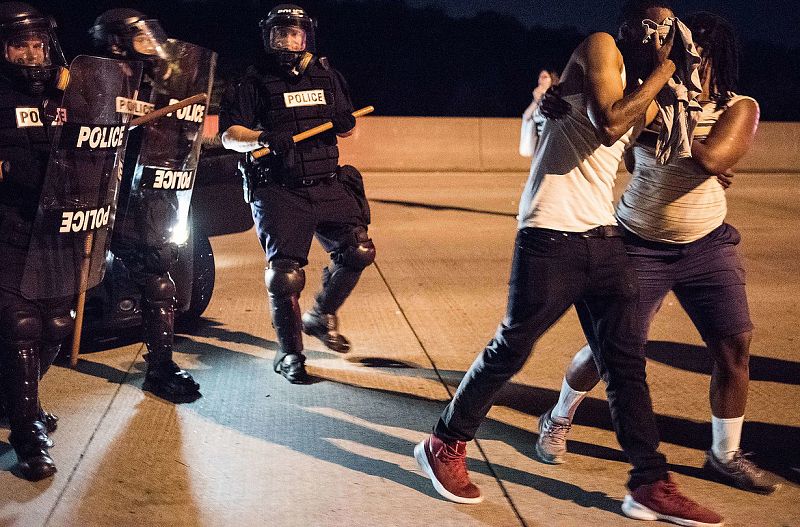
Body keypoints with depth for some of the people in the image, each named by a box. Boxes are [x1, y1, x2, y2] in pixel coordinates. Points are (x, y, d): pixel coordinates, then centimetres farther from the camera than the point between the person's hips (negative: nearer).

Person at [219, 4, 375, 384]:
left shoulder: (327, 78, 14)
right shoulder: (255, 83, 3)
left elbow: (346, 127, 23)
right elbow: (229, 135, -5)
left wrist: (345, 124, -1)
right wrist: (263, 137, -24)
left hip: (327, 186, 4)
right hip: (280, 192, -3)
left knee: (357, 251, -11)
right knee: (285, 273, -9)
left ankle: (321, 316, 16)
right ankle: (289, 354, 10)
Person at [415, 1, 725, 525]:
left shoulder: (642, 91, 20)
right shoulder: (600, 48, -3)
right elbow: (608, 125, -18)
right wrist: (661, 74, -6)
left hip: (605, 239, 8)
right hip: (552, 237, -8)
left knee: (627, 361, 5)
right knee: (511, 350, 1)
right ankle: (445, 446, 20)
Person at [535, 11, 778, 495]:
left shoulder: (739, 109, -8)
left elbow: (712, 158, -27)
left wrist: (657, 124, -29)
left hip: (709, 245, 2)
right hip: (641, 246, -2)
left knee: (735, 345, -2)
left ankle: (726, 454, 17)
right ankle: (558, 420, 27)